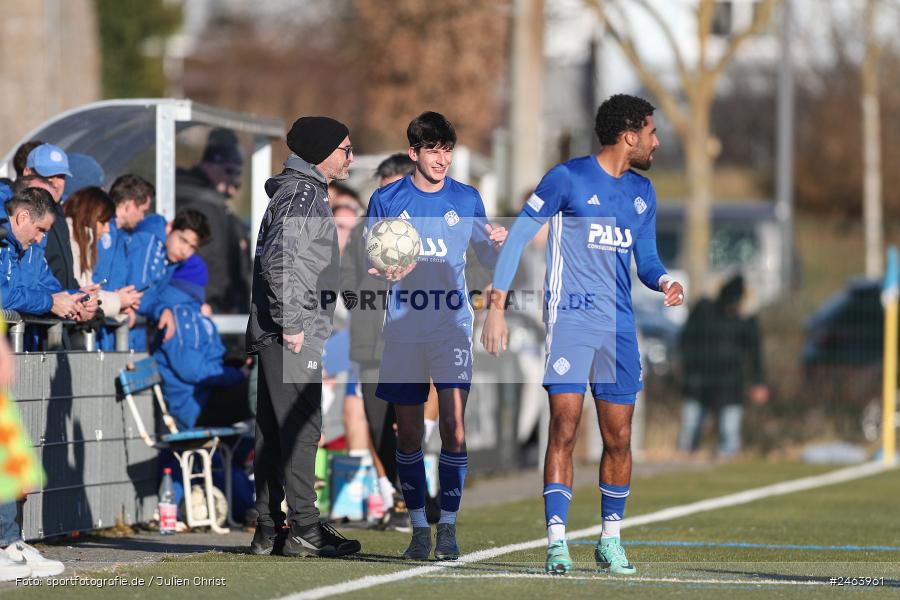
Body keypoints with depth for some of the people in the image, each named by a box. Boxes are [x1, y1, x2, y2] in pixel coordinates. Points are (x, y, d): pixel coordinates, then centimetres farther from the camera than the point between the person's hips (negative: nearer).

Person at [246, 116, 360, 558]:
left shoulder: (295, 191, 21)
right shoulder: (304, 194, -11)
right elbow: (279, 258, -21)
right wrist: (291, 323, -21)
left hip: (275, 335, 10)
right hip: (293, 336, -10)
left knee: (273, 433, 8)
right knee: (301, 429, -9)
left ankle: (269, 530, 10)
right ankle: (306, 530, -9)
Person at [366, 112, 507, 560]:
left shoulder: (466, 199, 5)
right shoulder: (386, 200, 3)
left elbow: (487, 257, 12)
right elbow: (371, 259, 8)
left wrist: (498, 244, -11)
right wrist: (386, 268, -15)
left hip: (452, 327, -1)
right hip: (402, 329, 1)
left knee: (454, 425, -11)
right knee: (408, 431, 3)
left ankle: (448, 524, -2)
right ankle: (418, 527, 13)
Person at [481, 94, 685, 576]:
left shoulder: (642, 192, 13)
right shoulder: (568, 178, -6)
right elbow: (517, 237, -5)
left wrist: (663, 282, -4)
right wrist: (497, 307, -10)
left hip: (619, 325, 6)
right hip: (570, 319, -6)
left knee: (619, 438, 6)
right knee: (564, 431, -12)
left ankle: (610, 540, 19)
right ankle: (557, 543, -10)